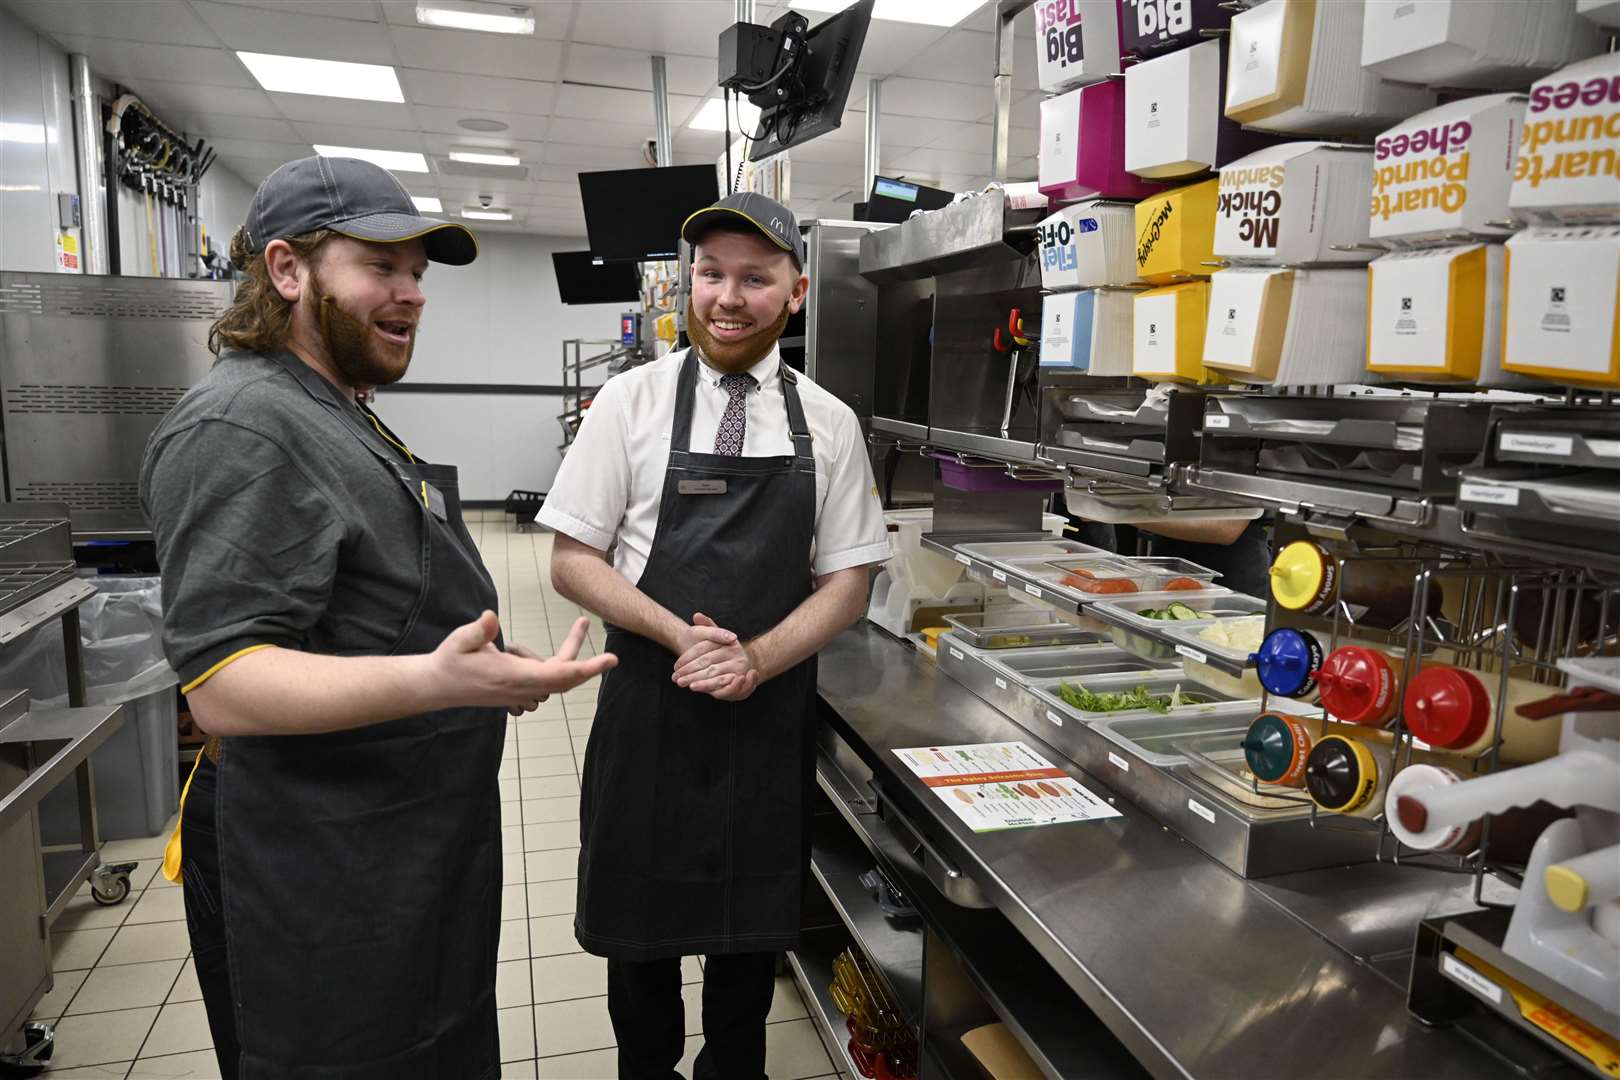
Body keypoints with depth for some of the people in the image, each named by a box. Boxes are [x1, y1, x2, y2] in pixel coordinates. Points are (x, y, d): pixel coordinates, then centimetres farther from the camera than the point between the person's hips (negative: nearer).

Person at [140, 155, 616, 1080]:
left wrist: (485, 664, 20)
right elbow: (222, 683, -28)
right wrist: (434, 681, -41)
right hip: (323, 890, -10)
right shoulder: (241, 429, -21)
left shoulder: (339, 417, 14)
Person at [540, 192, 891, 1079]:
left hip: (770, 713, 2)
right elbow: (571, 561, -5)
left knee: (752, 924, 18)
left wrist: (755, 659, -16)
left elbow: (846, 584, 0)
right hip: (649, 707, -1)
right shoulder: (631, 401, -5)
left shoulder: (830, 425, -1)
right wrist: (681, 635, -19)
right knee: (641, 918, 15)